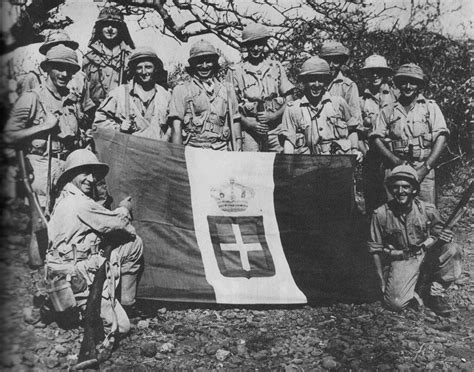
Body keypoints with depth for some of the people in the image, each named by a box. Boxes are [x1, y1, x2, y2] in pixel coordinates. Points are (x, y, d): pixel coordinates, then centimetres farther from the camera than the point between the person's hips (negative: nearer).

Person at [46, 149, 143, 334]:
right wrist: (124, 210, 7)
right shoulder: (79, 204, -22)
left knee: (135, 244, 7)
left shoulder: (66, 199, 11)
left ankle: (126, 304, 18)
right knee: (120, 326, -10)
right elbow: (115, 222, -13)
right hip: (79, 280, -10)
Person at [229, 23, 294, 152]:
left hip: (275, 128, 2)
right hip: (249, 129, -1)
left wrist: (275, 115, -7)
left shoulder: (276, 68, 9)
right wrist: (247, 122, -10)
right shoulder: (236, 71, 4)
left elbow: (289, 100, 8)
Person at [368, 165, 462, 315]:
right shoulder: (381, 214, -11)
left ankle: (435, 293, -8)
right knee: (396, 303, -24)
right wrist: (382, 281, -5)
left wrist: (445, 237, -21)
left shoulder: (428, 210, -8)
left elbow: (437, 235, 5)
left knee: (452, 249, -27)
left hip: (427, 255, 2)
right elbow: (376, 249, -3)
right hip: (401, 261, -2)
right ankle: (418, 289, 10)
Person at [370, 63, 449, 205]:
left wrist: (425, 169, -10)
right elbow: (376, 139, 4)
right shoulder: (388, 111, 14)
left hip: (424, 170, -1)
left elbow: (441, 139, 1)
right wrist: (396, 161, -10)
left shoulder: (431, 107, 10)